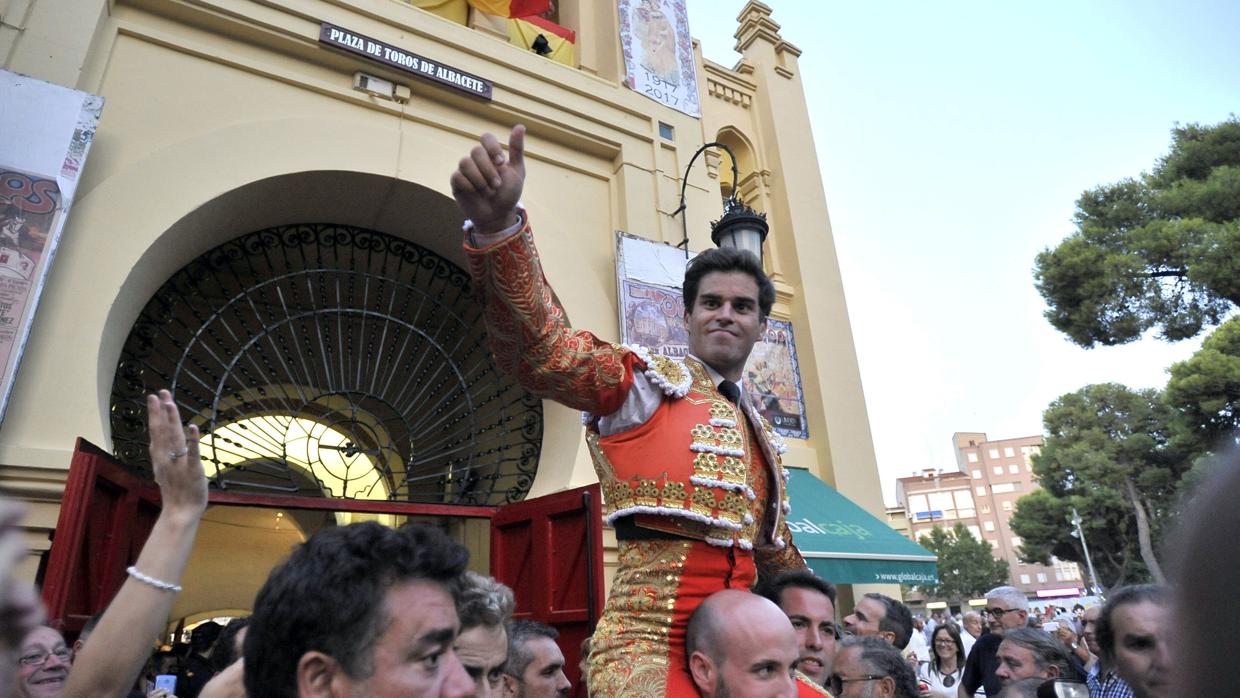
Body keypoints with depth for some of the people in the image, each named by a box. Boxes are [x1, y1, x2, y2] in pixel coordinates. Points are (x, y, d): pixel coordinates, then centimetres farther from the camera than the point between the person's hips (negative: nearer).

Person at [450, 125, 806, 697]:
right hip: (651, 645, -7)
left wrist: (783, 557, 14)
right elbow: (540, 347, -23)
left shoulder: (760, 434, 19)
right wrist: (497, 226, -36)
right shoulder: (644, 381, -2)